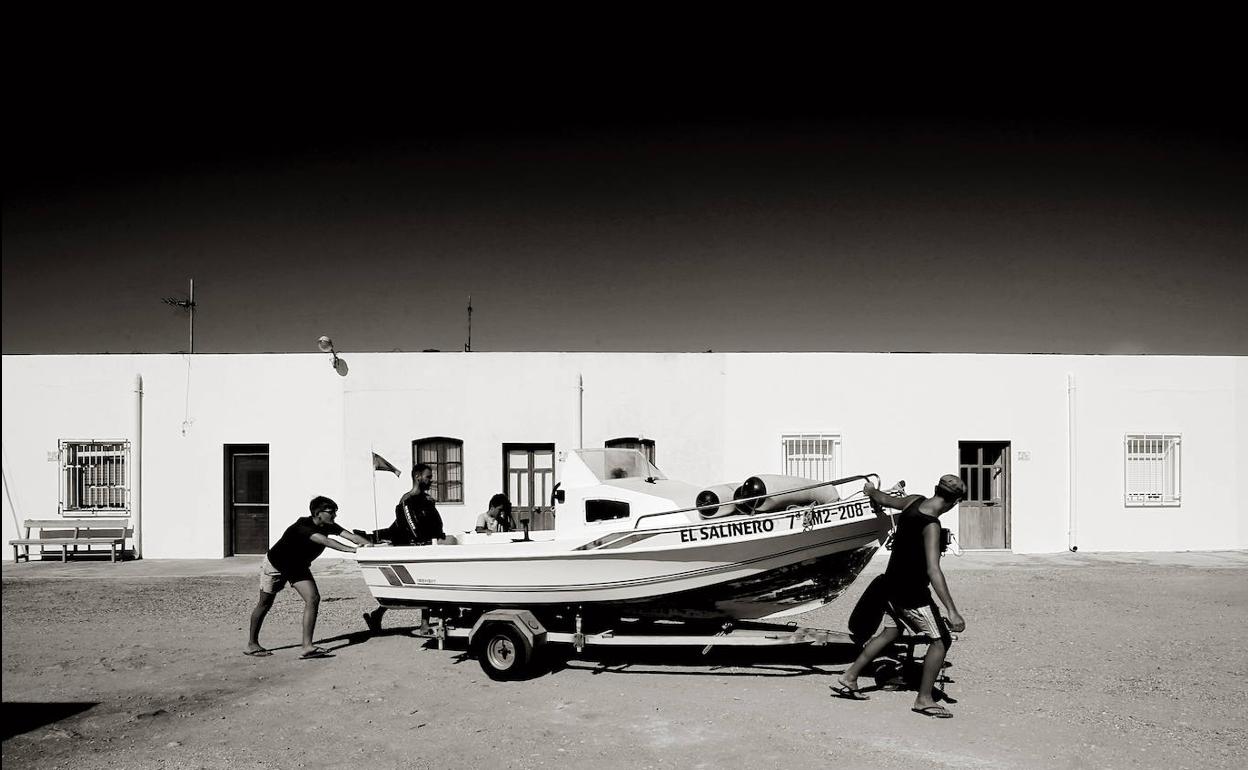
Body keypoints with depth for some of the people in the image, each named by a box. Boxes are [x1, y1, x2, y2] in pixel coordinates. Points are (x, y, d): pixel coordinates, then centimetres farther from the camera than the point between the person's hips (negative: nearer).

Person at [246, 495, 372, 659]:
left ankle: (307, 647, -13)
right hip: (275, 564, -6)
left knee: (313, 599, -13)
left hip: (298, 566, 6)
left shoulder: (328, 526, -16)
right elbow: (324, 541, -51)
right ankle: (252, 644, 28)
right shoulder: (302, 526, -36)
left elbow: (351, 536, -26)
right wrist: (350, 549, -58)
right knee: (265, 604, 8)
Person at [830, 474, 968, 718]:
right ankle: (924, 699, 9)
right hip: (912, 593, -9)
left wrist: (870, 490, 40)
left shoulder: (914, 501, -4)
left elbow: (883, 499, 17)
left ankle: (848, 679, 26)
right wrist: (952, 611, -33)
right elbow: (933, 571, -32)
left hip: (893, 584, 9)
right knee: (941, 640, 2)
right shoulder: (931, 526, -26)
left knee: (891, 632, 22)